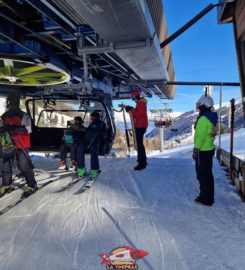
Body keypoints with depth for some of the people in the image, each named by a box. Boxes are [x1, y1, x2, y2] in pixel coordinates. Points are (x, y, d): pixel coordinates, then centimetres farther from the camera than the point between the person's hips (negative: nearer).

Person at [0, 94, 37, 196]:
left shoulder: (24, 116, -7)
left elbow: (27, 129, -19)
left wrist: (13, 129, -28)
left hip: (21, 145, -6)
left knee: (24, 166, -9)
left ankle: (32, 185, 7)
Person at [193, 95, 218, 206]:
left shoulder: (203, 118, -20)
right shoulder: (212, 117, 10)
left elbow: (200, 136, -23)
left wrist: (196, 149, -16)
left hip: (202, 151, -9)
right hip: (210, 149, 10)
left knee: (202, 175, 1)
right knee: (208, 174, 17)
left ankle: (206, 199, 10)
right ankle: (209, 197, 29)